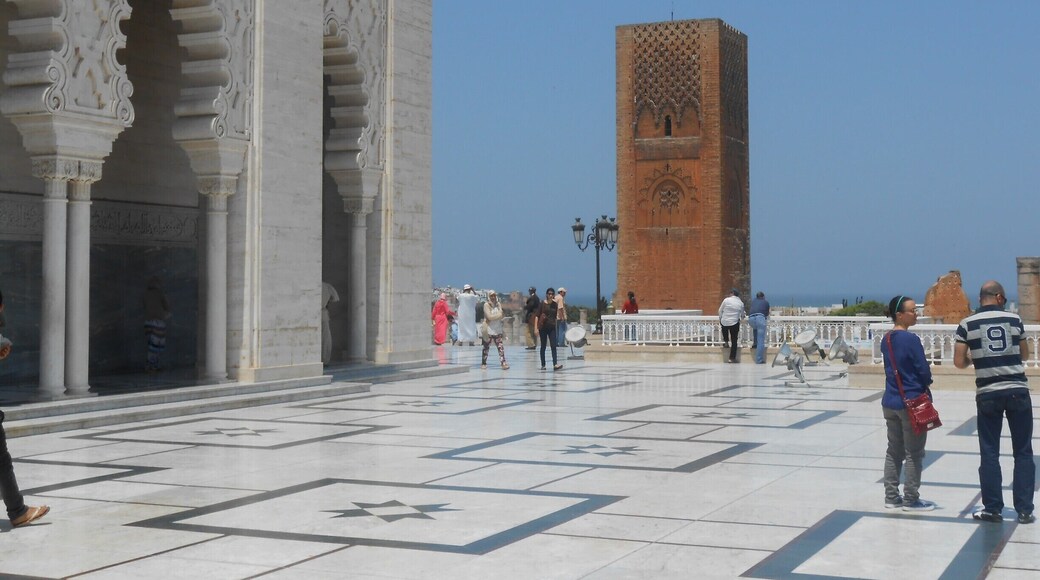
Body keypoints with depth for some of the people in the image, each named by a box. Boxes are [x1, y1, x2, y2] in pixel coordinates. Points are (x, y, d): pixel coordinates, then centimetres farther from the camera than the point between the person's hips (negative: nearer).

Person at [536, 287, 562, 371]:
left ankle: (555, 365, -15)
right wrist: (536, 328, -12)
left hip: (552, 327, 3)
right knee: (543, 346, 5)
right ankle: (543, 365, 13)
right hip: (543, 327, -3)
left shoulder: (555, 304, 7)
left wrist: (556, 326, 18)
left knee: (553, 346, -8)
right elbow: (537, 315, -5)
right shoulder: (542, 303, -3)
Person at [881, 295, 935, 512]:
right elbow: (924, 371, -14)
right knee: (914, 453, 3)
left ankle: (891, 497, 18)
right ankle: (911, 500, 8)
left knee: (894, 451, 14)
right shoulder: (911, 339, -17)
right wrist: (925, 383, 5)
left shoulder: (886, 340, 7)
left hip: (890, 402, 7)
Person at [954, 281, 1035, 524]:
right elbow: (1024, 354, 15)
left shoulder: (967, 324, -2)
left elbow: (959, 362, -3)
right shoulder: (1014, 319, 3)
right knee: (1023, 452, 8)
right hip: (1018, 391, 1)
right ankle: (1024, 510, 8)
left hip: (987, 394, 0)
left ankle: (992, 509, 10)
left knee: (989, 454, 7)